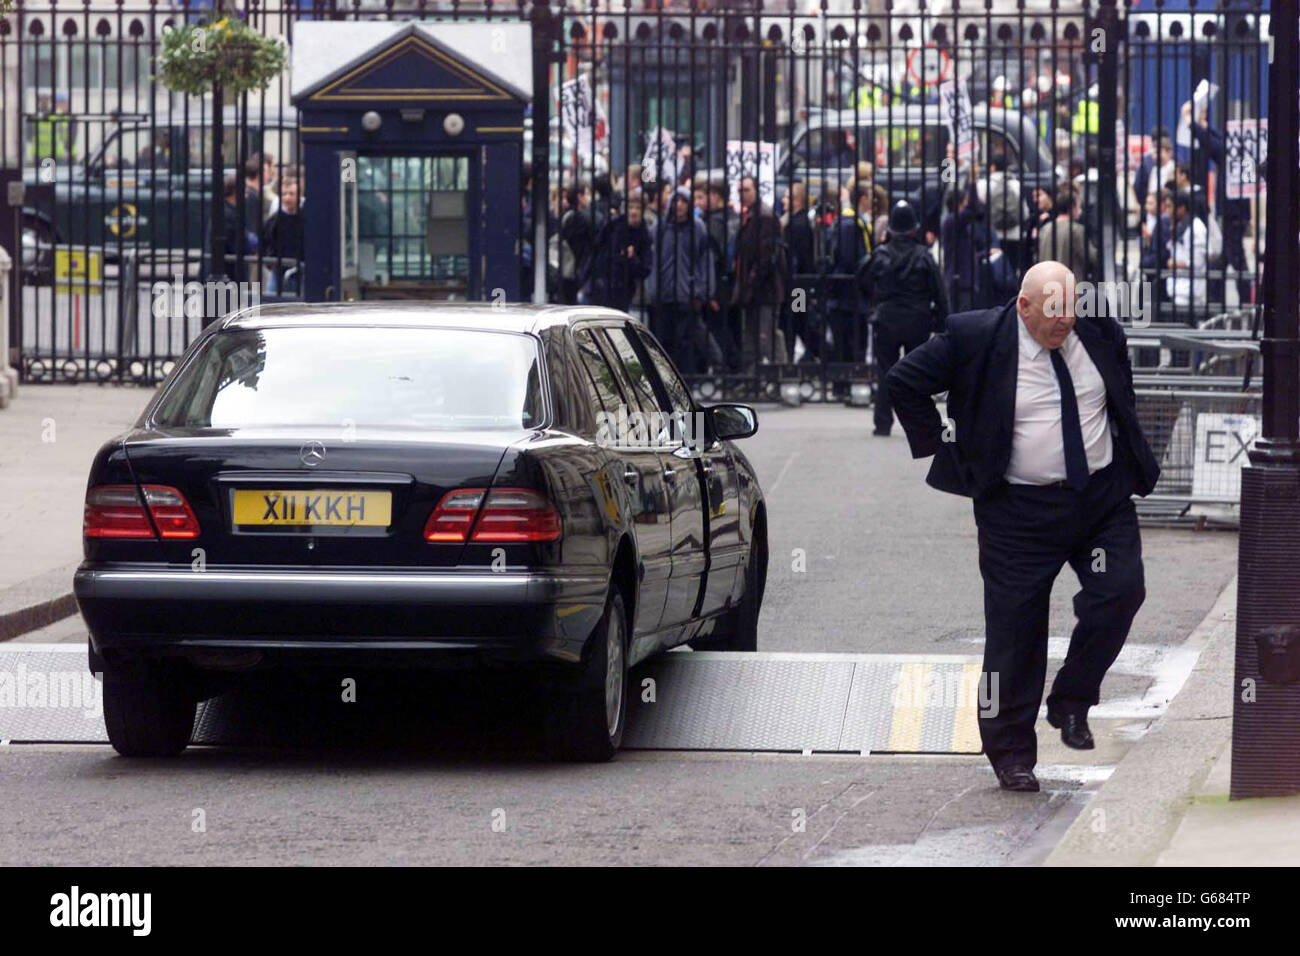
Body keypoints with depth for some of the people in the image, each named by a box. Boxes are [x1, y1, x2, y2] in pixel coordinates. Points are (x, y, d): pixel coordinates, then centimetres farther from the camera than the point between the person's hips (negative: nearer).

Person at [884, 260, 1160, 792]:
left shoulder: (1099, 329, 0)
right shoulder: (974, 339, -12)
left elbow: (1123, 388, 22)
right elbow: (903, 384, -4)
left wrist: (1127, 450, 15)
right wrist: (947, 449, -5)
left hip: (1103, 498, 3)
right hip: (1021, 507, -3)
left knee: (1121, 591, -15)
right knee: (1015, 630, 0)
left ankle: (1071, 702, 6)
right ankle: (1010, 754, 12)